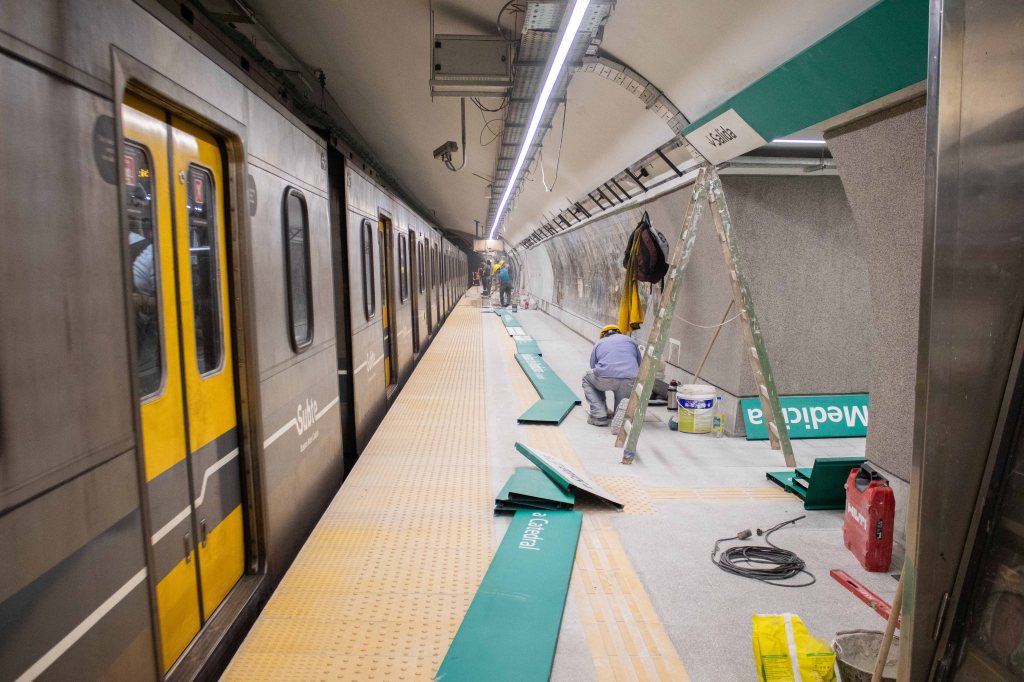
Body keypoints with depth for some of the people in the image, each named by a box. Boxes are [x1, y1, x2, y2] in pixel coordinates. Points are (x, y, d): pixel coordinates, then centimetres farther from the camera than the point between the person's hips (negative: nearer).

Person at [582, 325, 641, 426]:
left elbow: (594, 369, 36)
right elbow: (639, 367, 37)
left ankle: (599, 416, 16)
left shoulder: (599, 344, 30)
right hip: (630, 382, 1)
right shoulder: (630, 341, 32)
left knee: (587, 379, 29)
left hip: (605, 379, -1)